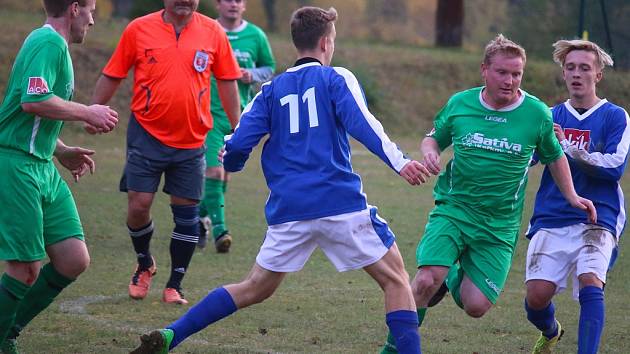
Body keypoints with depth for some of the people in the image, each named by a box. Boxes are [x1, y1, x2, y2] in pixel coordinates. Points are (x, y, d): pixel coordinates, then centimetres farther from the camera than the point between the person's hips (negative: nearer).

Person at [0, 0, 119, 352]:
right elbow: (33, 101, -26)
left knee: (74, 260, 5)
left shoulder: (55, 45, 19)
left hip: (43, 167, 10)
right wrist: (88, 113, -15)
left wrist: (61, 151, 22)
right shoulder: (49, 42, -13)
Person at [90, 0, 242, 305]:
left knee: (186, 211, 1)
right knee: (138, 206, -4)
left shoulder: (213, 32, 0)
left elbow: (227, 81, 8)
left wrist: (237, 128, 8)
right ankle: (144, 264, 25)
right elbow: (111, 76, 5)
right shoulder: (139, 30, -3)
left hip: (191, 141, 1)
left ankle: (175, 285, 15)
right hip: (147, 134, -1)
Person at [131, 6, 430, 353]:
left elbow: (237, 145, 5)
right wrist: (399, 163, -24)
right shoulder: (336, 78, 4)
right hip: (341, 205, -4)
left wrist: (229, 163, 29)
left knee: (255, 288, 16)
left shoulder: (271, 90, 13)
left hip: (288, 210, 4)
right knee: (395, 278, 8)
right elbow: (361, 123, -14)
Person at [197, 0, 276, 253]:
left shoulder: (255, 36, 4)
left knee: (225, 173, 11)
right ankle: (219, 230, -13)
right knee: (214, 171, -15)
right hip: (209, 113, -3)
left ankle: (203, 215, 33)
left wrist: (253, 76, -6)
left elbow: (269, 67, 16)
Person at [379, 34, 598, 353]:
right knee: (426, 281, -23)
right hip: (453, 210, 0)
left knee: (475, 307, -8)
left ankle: (455, 278, 28)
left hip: (500, 226, 1)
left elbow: (555, 157, 15)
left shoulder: (537, 114, -3)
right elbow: (433, 138, 15)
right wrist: (429, 151, -6)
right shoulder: (459, 104, -1)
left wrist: (571, 196, 9)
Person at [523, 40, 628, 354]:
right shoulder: (551, 117, 14)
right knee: (537, 295, -7)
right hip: (551, 219, 3)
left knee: (590, 283, -26)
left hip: (597, 219, -3)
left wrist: (567, 147, -16)